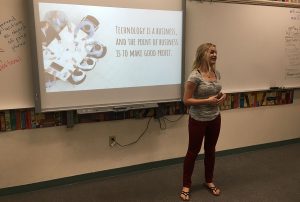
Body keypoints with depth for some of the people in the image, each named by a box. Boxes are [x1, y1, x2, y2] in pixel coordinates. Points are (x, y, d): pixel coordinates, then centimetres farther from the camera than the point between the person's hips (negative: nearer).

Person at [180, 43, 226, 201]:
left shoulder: (216, 73, 3)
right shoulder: (195, 76, -18)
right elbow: (186, 100, -17)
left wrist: (222, 96, -4)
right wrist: (208, 101, -24)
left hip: (215, 118, 6)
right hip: (198, 120, -6)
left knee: (210, 150, 18)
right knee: (193, 152, 7)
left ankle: (209, 181, 37)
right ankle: (186, 185, 24)